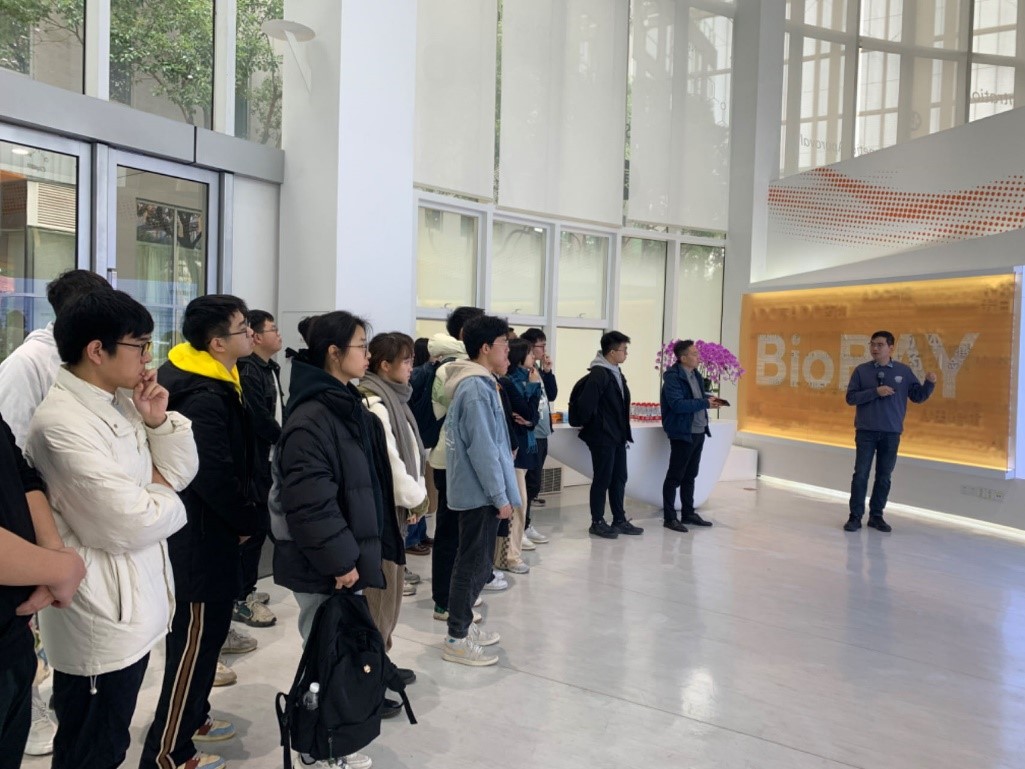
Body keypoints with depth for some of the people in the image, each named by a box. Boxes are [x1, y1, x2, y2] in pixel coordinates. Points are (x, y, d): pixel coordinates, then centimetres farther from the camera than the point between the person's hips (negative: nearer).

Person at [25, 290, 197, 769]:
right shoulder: (61, 422, -23)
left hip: (132, 604, 8)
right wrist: (163, 497, -7)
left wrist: (158, 422, -9)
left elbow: (181, 471, 6)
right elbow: (129, 523, -27)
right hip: (98, 617, -8)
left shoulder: (121, 402, 4)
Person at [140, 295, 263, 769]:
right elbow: (216, 477, -26)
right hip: (202, 534, -10)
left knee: (206, 630, 21)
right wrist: (250, 521, -11)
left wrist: (243, 516, 8)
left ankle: (191, 718, 37)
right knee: (196, 636, -1)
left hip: (204, 528, 10)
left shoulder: (212, 386, 9)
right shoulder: (204, 399, -24)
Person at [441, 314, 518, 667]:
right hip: (480, 492, -10)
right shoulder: (476, 388, -19)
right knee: (474, 564, -2)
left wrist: (500, 491, 19)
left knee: (475, 562, 18)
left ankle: (463, 625, 30)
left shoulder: (478, 384, 14)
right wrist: (500, 496, -18)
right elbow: (482, 448, -22)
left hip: (477, 490, 10)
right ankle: (456, 641, 7)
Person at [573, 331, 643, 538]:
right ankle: (597, 522, 12)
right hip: (603, 437, -9)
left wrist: (624, 431, 14)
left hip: (618, 436, 9)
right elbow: (586, 404, -24)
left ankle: (619, 520, 25)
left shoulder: (616, 372, 12)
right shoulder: (598, 374, -18)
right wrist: (597, 426, -11)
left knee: (619, 479, 14)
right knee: (602, 480, 1)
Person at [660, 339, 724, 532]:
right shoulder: (673, 377, -17)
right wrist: (705, 403, -21)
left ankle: (688, 513, 29)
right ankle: (669, 518, 9)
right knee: (675, 476, 1)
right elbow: (678, 404, -26)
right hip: (682, 433, -9)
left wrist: (709, 400, 2)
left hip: (698, 431, 9)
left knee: (690, 475, 17)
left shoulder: (695, 374, 11)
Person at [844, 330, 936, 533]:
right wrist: (875, 392, -17)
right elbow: (851, 398, -7)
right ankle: (855, 516, 6)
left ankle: (876, 515, 19)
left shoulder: (904, 371, 2)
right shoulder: (862, 370, -2)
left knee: (884, 476, 8)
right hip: (866, 431, -1)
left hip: (891, 433, 2)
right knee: (861, 474, -1)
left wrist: (930, 383, -13)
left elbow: (918, 397, 5)